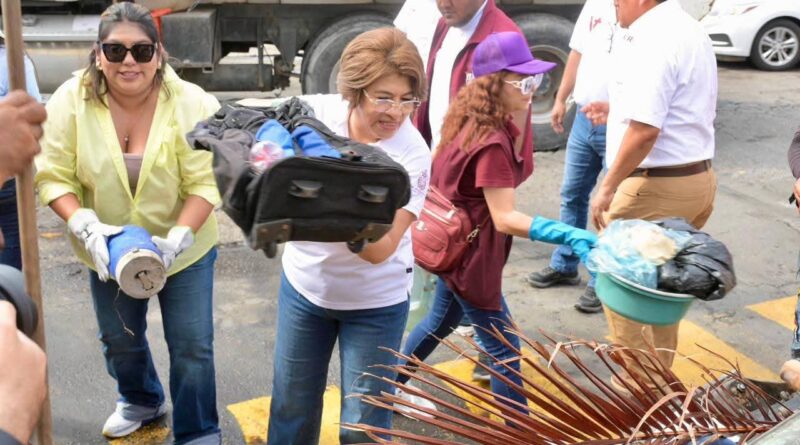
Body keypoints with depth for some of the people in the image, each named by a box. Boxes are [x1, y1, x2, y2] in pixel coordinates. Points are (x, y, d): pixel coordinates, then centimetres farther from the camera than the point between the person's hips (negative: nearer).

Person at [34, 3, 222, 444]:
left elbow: (205, 182, -19)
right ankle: (140, 400, 53)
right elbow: (53, 176, -12)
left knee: (191, 345, 4)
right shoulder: (71, 100, -15)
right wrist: (84, 226, -28)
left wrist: (178, 238, -31)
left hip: (185, 250, -2)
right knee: (119, 340, 22)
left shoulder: (192, 103, -20)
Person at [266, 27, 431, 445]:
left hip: (375, 302, -3)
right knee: (291, 406, 20)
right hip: (303, 284, 3)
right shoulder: (314, 112, -16)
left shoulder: (412, 154, -23)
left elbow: (380, 248, -28)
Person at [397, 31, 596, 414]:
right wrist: (569, 235, -40)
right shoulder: (490, 141, -29)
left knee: (442, 320, 28)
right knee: (504, 348, 2)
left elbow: (517, 171, 8)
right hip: (468, 247, -10)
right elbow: (505, 218, -34)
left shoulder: (477, 120, -1)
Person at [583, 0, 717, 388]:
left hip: (657, 185, -10)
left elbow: (644, 131, -25)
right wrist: (618, 110, 20)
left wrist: (608, 187, -18)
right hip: (695, 177, 10)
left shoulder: (653, 39, -18)